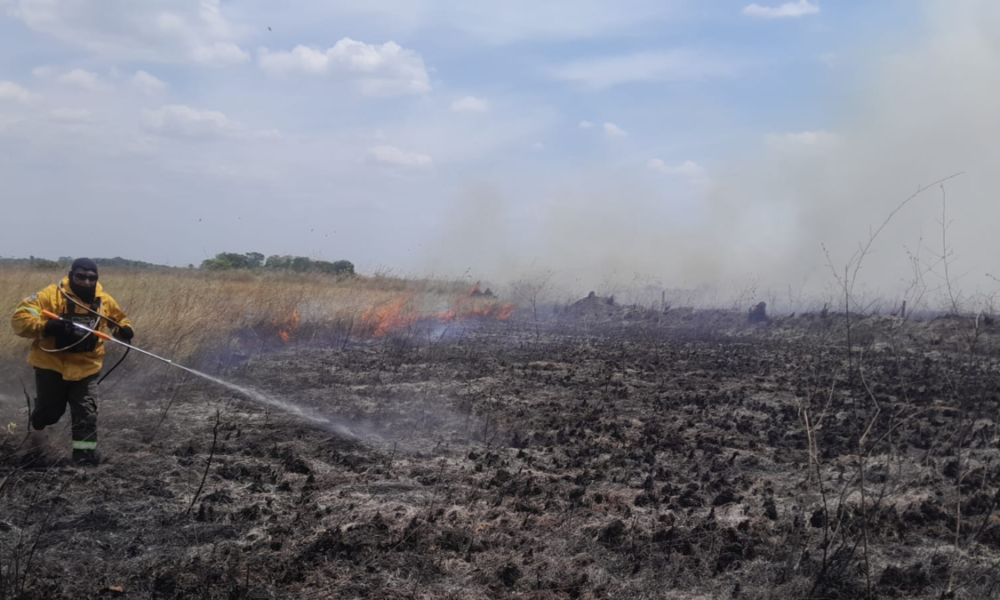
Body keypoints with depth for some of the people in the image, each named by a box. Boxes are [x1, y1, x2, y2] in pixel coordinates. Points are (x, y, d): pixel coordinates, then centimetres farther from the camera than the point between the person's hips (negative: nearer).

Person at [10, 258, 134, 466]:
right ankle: (36, 428, 48)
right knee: (50, 410, 15)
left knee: (87, 414, -4)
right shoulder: (51, 295, -15)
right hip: (51, 365, -2)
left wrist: (125, 330, -7)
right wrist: (47, 326, -35)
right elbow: (20, 318, -19)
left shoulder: (104, 301, -2)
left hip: (85, 368, 2)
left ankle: (85, 453, 7)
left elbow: (120, 319, 16)